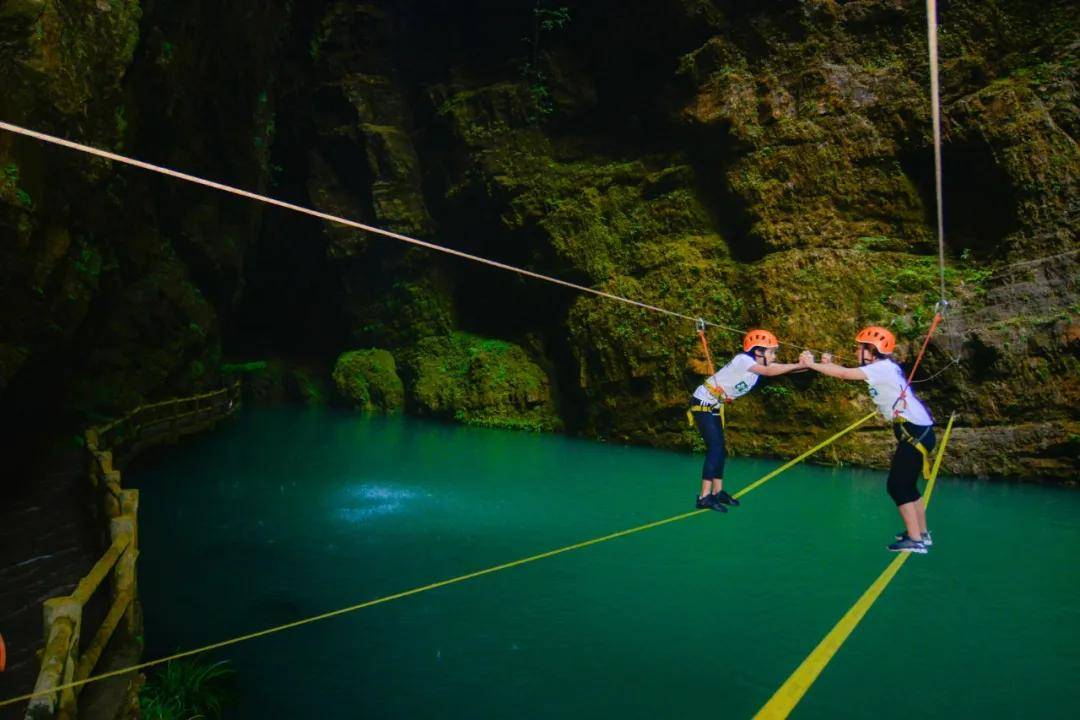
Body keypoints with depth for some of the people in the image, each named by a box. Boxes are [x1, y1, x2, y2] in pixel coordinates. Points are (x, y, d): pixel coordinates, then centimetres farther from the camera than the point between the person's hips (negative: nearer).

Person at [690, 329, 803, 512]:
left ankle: (718, 492, 21)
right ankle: (704, 497, -15)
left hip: (714, 406, 9)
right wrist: (800, 364, -31)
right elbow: (770, 371, -33)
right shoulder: (743, 360, -21)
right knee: (715, 448, -14)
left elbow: (783, 367, -6)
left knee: (719, 449, 11)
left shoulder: (759, 362, 4)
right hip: (703, 403, -9)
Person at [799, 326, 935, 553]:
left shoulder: (883, 368, -16)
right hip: (916, 430, 10)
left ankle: (914, 540, -5)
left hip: (915, 432, -10)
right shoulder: (882, 367, 13)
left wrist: (811, 364, -13)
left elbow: (844, 374, -20)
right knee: (905, 485, 17)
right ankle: (922, 534, 27)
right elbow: (848, 372, 13)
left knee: (898, 485, -7)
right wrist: (830, 364, -4)